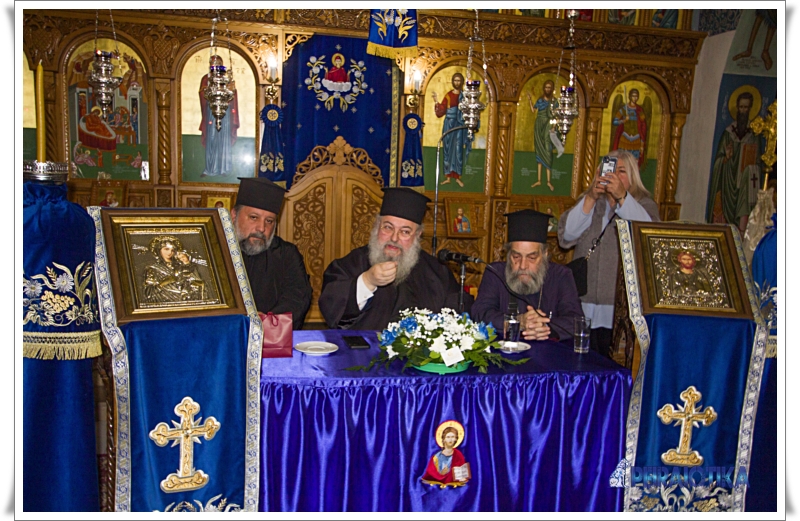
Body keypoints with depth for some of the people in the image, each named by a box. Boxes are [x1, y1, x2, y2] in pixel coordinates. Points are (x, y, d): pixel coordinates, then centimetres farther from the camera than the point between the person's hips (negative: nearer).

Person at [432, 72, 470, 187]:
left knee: (458, 150, -4)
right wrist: (436, 102, -12)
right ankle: (448, 176, 5)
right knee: (448, 149, 1)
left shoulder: (465, 96, 7)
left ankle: (457, 176, 1)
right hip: (449, 125, 0)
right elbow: (440, 113, 0)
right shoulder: (448, 96, 5)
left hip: (460, 125, 0)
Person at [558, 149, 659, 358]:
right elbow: (567, 235, -3)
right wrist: (591, 198, -13)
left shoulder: (644, 205, 9)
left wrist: (622, 197, -24)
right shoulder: (588, 202, 15)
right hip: (585, 302, 2)